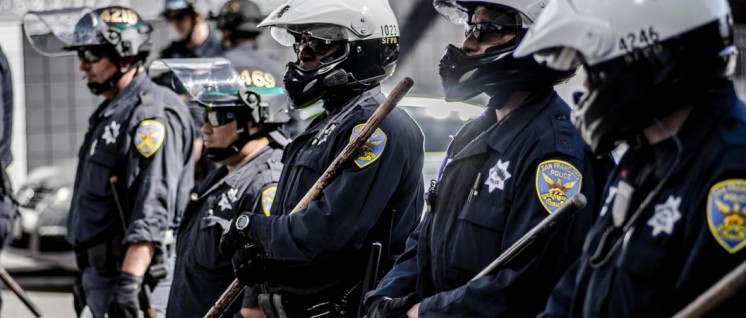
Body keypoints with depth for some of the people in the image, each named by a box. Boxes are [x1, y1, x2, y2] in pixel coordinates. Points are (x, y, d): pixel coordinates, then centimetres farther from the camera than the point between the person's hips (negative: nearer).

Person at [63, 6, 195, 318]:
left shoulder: (152, 113, -16)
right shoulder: (109, 113, 17)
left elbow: (153, 210, -25)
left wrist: (129, 281, -31)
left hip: (134, 272, -10)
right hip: (99, 274, 10)